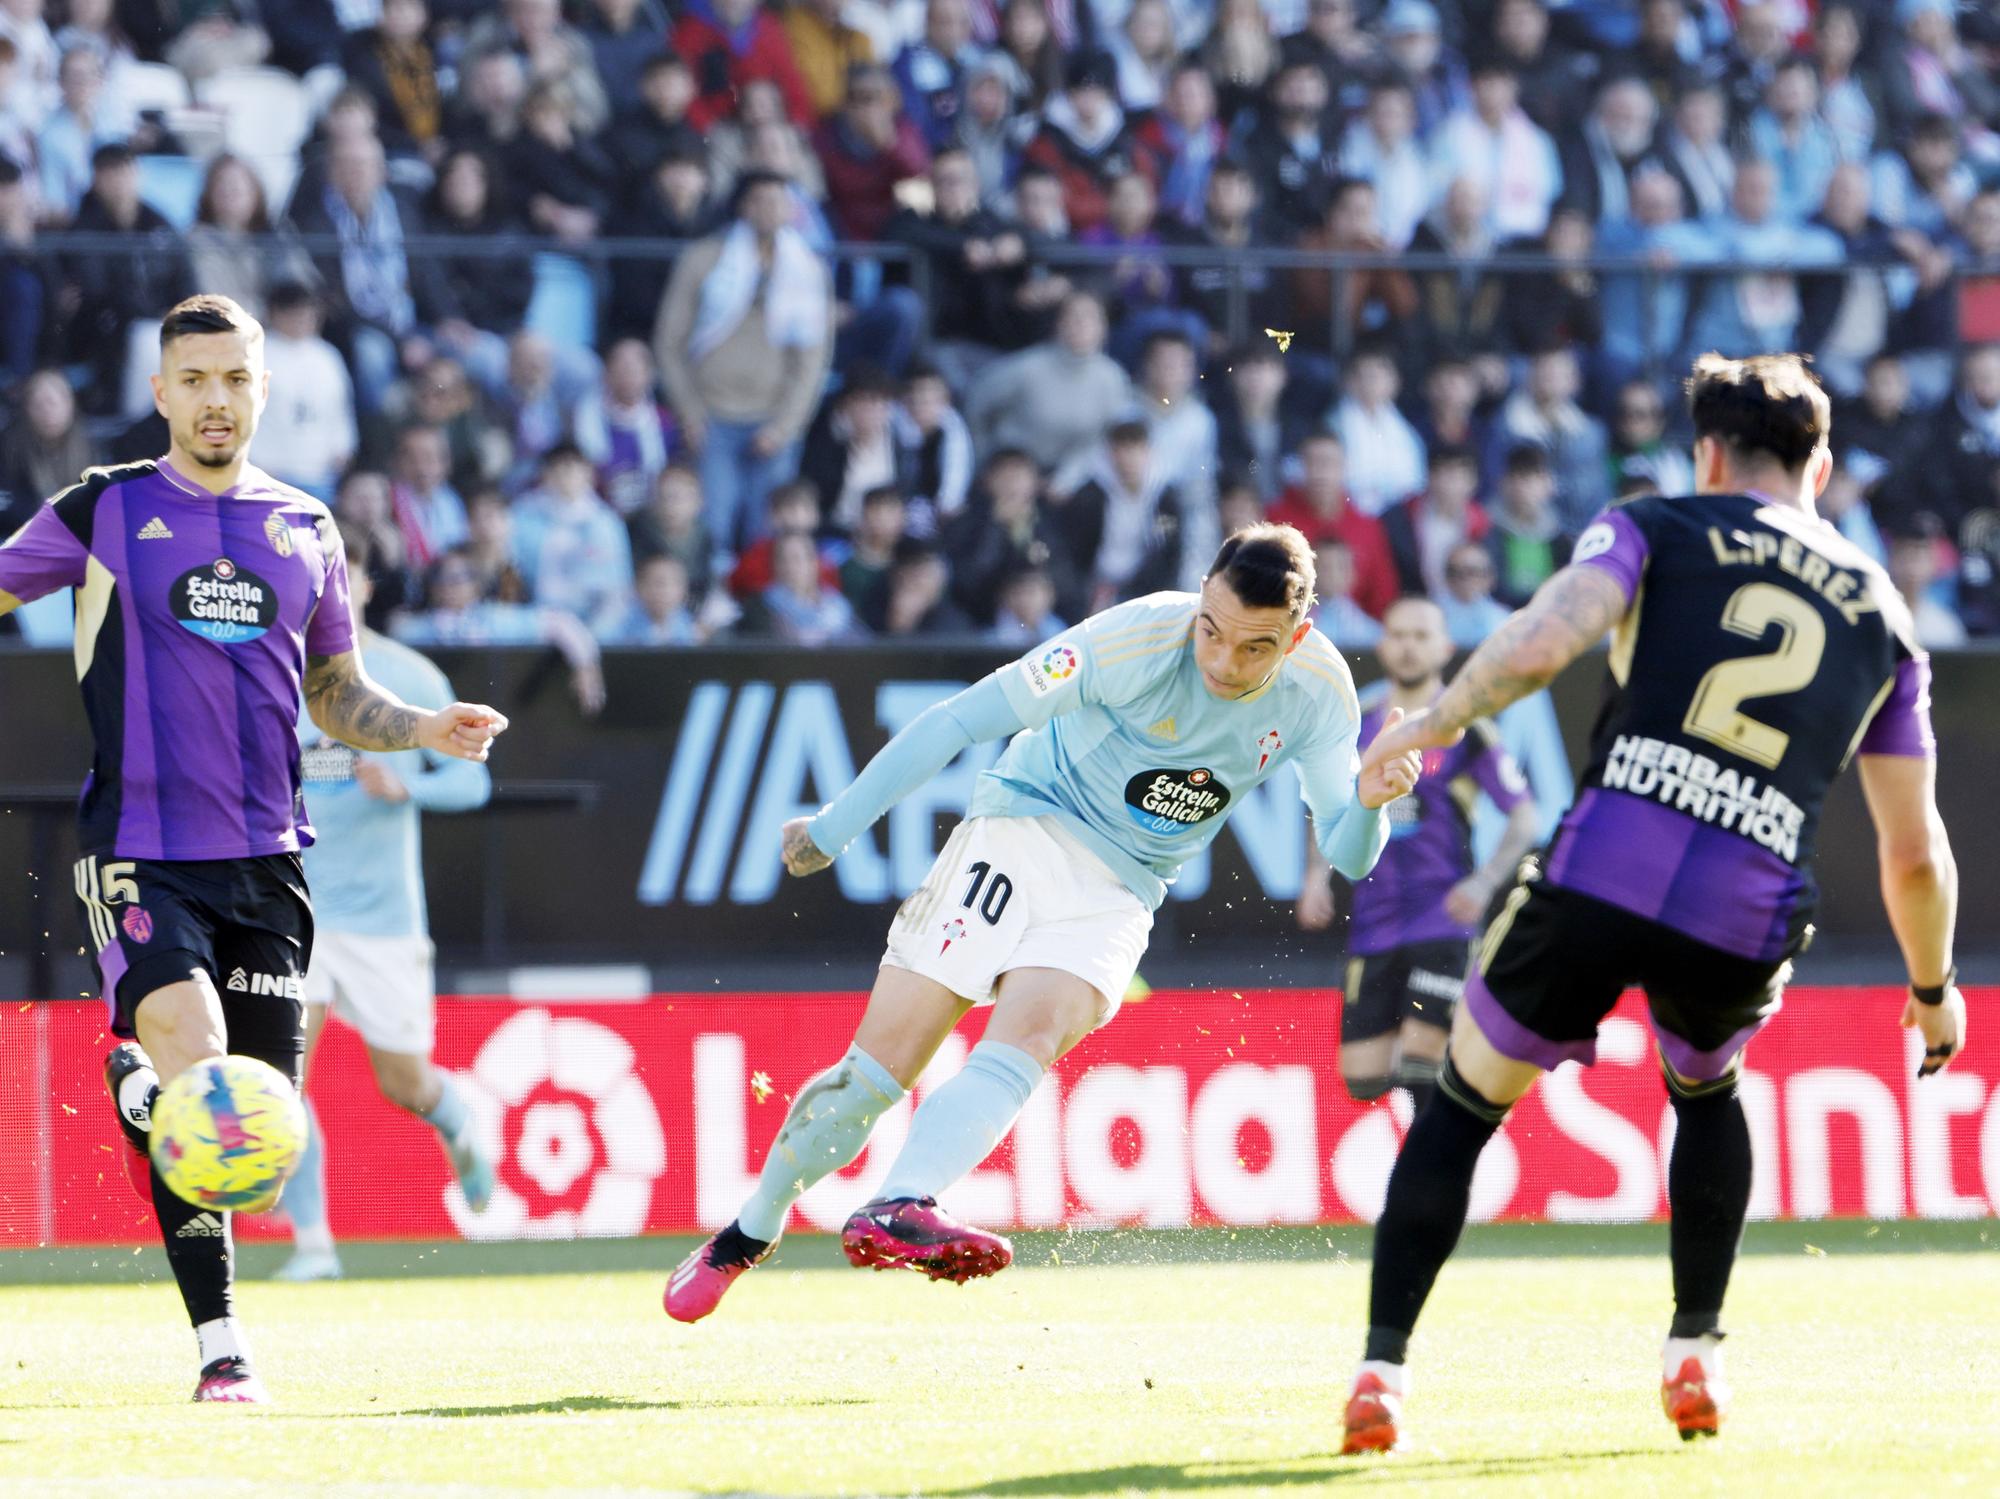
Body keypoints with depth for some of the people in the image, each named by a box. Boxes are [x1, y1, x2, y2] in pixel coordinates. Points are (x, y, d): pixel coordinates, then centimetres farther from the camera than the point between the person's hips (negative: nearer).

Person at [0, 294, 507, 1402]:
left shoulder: (305, 531, 14)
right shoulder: (103, 512, 3)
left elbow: (338, 697, 23)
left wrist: (424, 728, 4)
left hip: (264, 858, 4)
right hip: (139, 854, -4)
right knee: (194, 1073, -24)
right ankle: (218, 1341, -14)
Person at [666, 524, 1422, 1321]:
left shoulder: (1319, 694, -8)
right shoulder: (1138, 639, -21)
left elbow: (1344, 856, -1)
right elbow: (964, 718, -15)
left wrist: (1368, 804, -26)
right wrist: (833, 829, -11)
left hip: (1117, 896, 2)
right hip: (1024, 830, -2)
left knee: (1030, 1035, -29)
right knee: (881, 1062, -10)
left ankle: (894, 1213, -47)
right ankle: (744, 1238, 9)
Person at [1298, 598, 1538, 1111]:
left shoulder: (1467, 731, -1)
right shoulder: (1357, 731, 11)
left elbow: (1525, 819, -1)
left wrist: (1484, 882, -17)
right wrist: (1316, 875, 3)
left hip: (1443, 926, -5)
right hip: (1373, 929, 5)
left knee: (1420, 1065, -14)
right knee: (1363, 1078, 3)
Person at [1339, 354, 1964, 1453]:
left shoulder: (1657, 529, 11)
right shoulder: (1883, 618, 20)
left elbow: (1544, 641, -10)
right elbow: (1914, 850, 21)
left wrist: (1428, 725, 1)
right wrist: (1933, 989, 35)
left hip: (1598, 878, -2)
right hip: (1747, 925, 2)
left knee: (1461, 1104, 18)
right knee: (1707, 1094, 36)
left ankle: (1380, 1373, 6)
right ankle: (1696, 1354, 25)